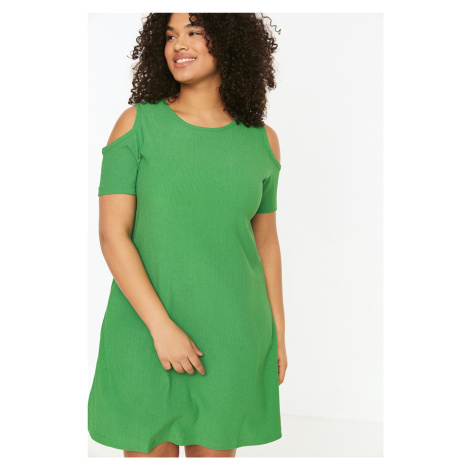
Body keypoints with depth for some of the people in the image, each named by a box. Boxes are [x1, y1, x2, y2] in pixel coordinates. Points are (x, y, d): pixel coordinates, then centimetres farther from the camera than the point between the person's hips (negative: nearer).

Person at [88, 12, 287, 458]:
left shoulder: (261, 140, 2)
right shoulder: (135, 124, -6)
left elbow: (264, 240, 9)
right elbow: (111, 234, -12)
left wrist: (277, 334, 7)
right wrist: (161, 326, -21)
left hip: (229, 329, 2)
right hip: (145, 328, -2)